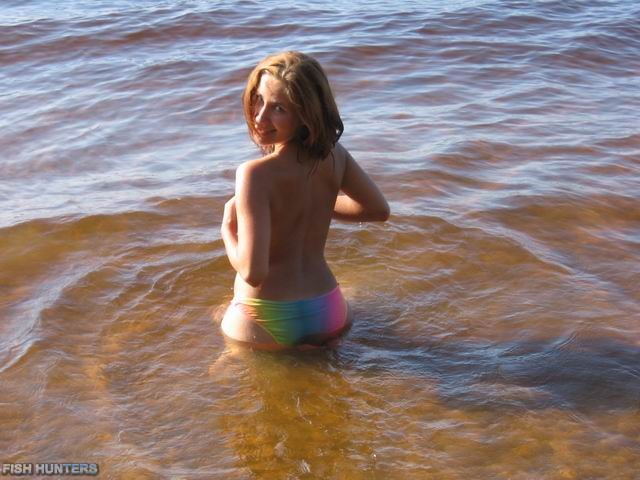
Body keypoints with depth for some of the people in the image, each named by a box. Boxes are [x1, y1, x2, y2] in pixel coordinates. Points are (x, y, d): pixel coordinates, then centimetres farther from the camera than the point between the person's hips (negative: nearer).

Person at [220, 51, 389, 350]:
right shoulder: (334, 155, -7)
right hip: (329, 316, 5)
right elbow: (379, 210, 10)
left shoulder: (256, 174, -25)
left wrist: (227, 230, -9)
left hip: (266, 323, -5)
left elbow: (253, 272, -27)